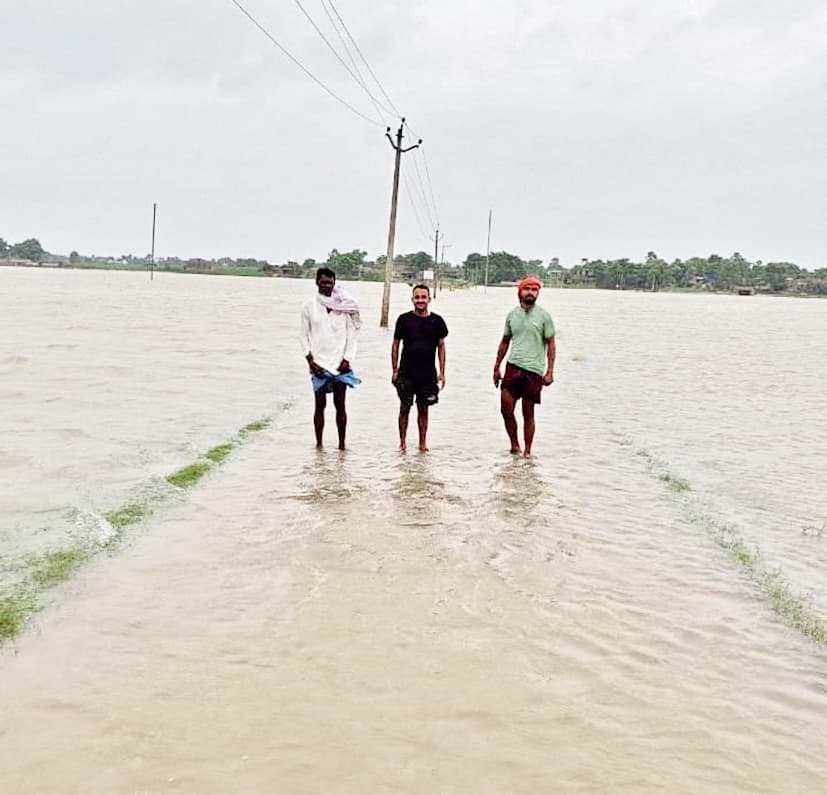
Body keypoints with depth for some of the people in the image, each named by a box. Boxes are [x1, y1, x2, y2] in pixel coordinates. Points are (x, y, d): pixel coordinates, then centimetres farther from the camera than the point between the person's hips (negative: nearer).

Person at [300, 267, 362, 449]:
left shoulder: (344, 305, 3)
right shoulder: (309, 306, 3)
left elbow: (351, 334, 4)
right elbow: (304, 335, 5)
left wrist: (347, 359, -4)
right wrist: (310, 360, -4)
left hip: (340, 363, 0)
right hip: (318, 364, 0)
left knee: (340, 405, 2)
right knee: (320, 405, 3)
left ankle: (342, 443, 9)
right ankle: (319, 443, 10)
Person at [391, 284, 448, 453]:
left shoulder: (436, 321, 2)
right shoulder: (404, 319, 0)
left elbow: (441, 346, 8)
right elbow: (395, 344, 6)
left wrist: (442, 372, 4)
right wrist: (395, 370, 2)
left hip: (428, 374, 1)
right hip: (406, 373, -1)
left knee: (423, 409, 7)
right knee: (404, 408, 2)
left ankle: (423, 443, 16)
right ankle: (402, 442, 11)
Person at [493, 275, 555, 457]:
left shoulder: (544, 316, -1)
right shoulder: (512, 314, 9)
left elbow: (550, 344, 0)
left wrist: (550, 371, -7)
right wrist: (497, 366, 15)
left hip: (534, 371, -3)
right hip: (513, 367, 3)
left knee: (528, 414, 3)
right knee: (506, 410, -1)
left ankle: (527, 452, 14)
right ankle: (514, 445, 18)